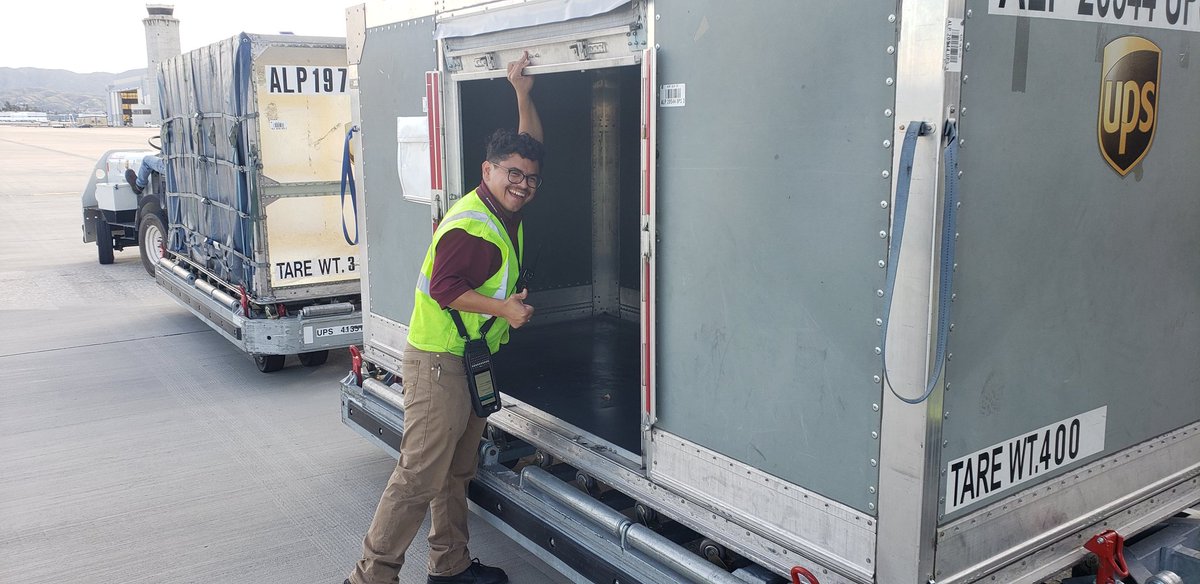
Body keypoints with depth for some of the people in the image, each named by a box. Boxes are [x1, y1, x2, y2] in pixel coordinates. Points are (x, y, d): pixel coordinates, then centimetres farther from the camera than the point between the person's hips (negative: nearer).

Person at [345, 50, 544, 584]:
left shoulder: (504, 211, 10)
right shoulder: (470, 227, -20)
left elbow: (529, 145, 21)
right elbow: (444, 289, -23)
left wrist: (523, 94, 14)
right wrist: (503, 309, -21)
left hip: (472, 361, 10)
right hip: (438, 364, -10)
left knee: (458, 471, 17)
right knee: (419, 475, -6)